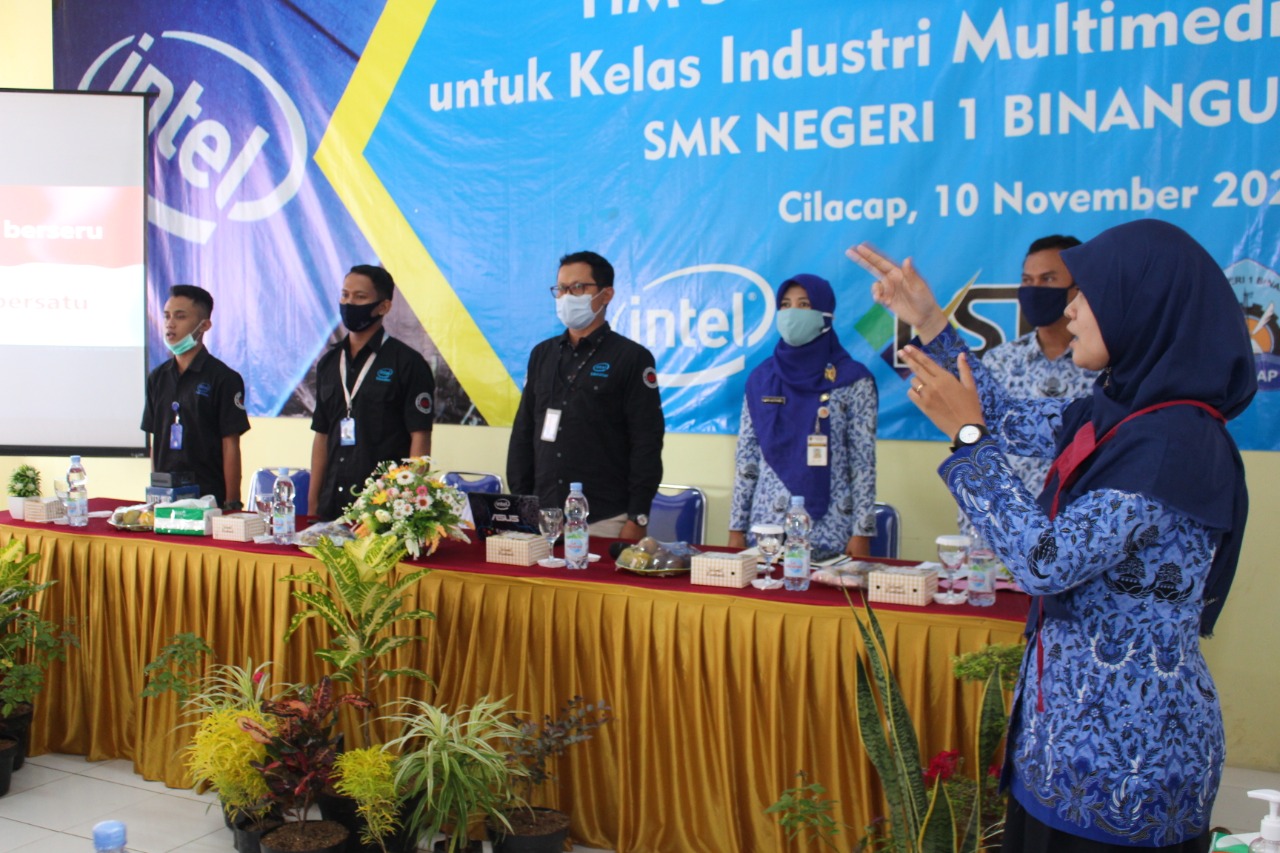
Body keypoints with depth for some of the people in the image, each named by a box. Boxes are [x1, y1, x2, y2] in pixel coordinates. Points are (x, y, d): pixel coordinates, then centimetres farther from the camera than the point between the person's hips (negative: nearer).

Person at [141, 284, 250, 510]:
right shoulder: (158, 378, 10)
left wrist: (232, 505, -10)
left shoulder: (224, 379, -7)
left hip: (211, 500, -5)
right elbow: (156, 442, 14)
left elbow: (230, 447, -8)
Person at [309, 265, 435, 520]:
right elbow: (322, 435, 15)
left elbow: (420, 438, -8)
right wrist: (312, 502, 11)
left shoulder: (408, 363, -4)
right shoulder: (329, 363, 14)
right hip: (332, 504, 5)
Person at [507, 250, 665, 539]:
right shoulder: (542, 355, 12)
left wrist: (637, 519, -12)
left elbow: (647, 444, -8)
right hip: (541, 515, 5)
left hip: (605, 521, -4)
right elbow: (523, 432, 14)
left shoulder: (632, 358, -4)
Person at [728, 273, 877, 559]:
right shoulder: (761, 378, 6)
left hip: (829, 531, -2)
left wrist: (862, 532, -9)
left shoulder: (852, 379, -3)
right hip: (767, 525, 3)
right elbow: (746, 457, 8)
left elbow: (863, 462, -4)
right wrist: (736, 529, 4)